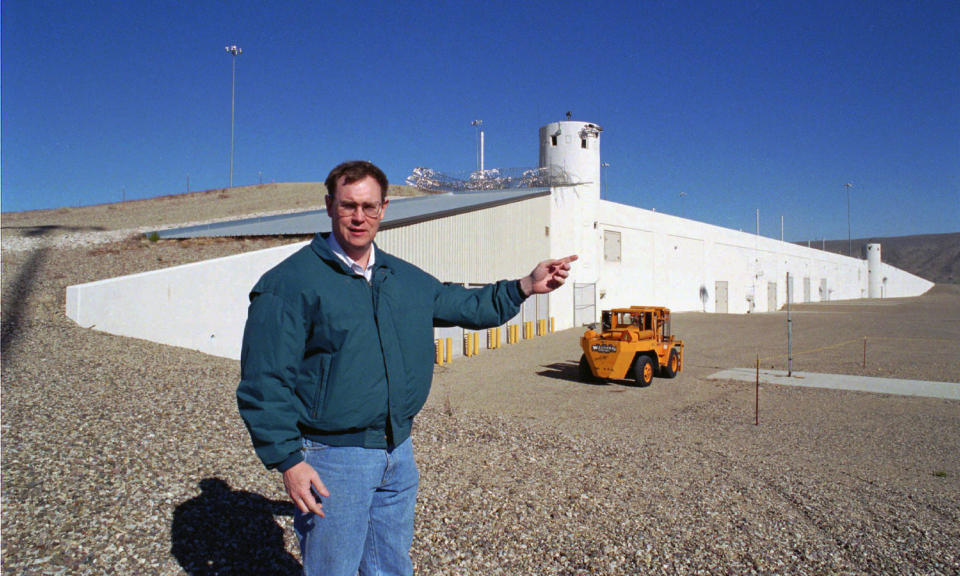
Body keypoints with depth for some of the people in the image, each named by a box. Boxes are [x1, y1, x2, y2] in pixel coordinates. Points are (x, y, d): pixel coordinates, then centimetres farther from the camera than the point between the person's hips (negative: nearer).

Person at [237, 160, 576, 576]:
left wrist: (526, 286, 11)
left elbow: (465, 306, 20)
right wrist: (287, 460, -19)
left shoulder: (407, 278, 9)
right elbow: (264, 383, -14)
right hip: (333, 459, -6)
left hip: (399, 452, 6)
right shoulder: (291, 282, -12)